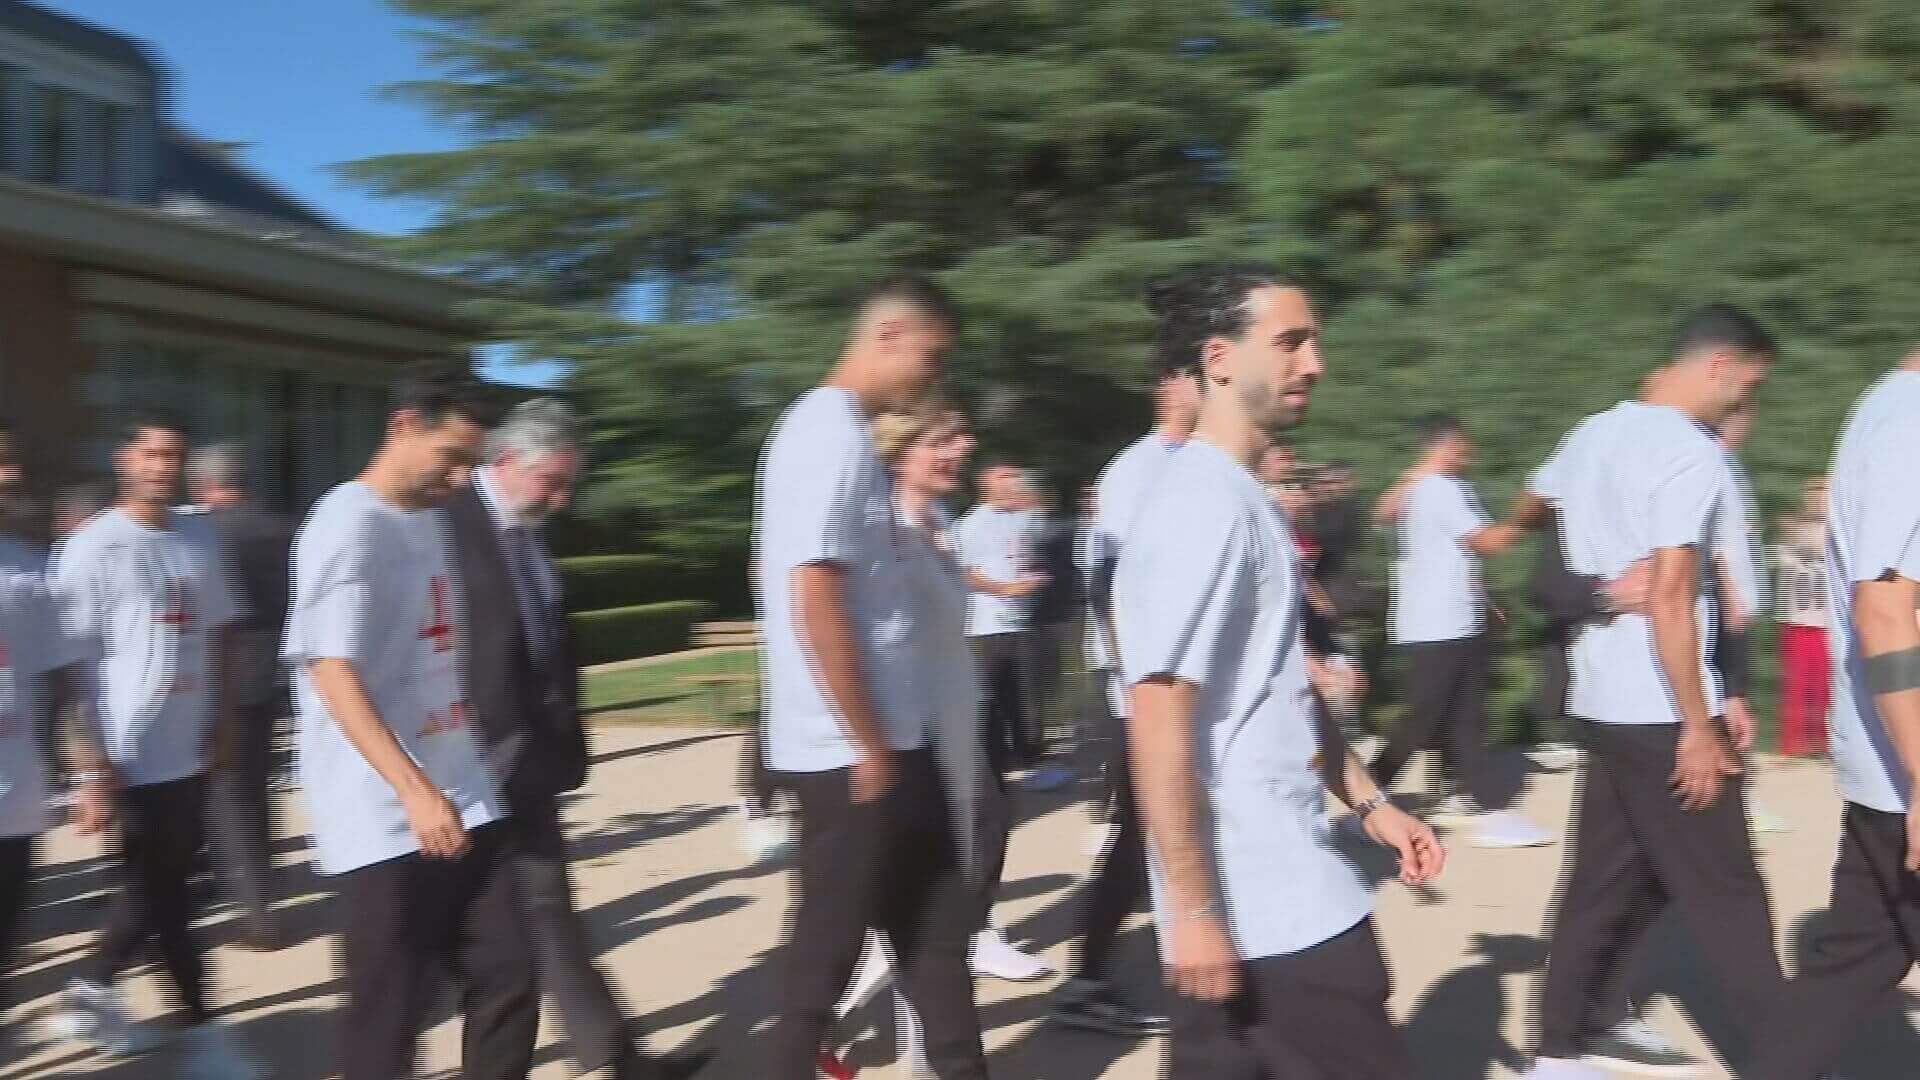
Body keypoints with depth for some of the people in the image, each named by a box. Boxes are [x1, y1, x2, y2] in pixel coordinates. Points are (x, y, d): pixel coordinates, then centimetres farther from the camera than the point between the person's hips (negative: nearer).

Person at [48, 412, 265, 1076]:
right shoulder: (94, 547, -9)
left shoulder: (200, 539, 8)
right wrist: (92, 764, -15)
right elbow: (71, 663, -11)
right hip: (130, 752, -6)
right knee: (163, 895, 2)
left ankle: (92, 990, 37)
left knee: (156, 889, 16)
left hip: (188, 747, 6)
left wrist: (224, 717, 9)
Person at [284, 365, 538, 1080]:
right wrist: (416, 793, -24)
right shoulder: (349, 526, -11)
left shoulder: (430, 518, 14)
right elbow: (333, 675, -18)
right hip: (385, 822, -7)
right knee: (389, 1020, 2)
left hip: (464, 803, 8)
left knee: (508, 980, 6)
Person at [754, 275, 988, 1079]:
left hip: (895, 738, 10)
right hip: (851, 753, -10)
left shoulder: (835, 429, 13)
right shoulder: (834, 434, -17)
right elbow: (813, 597, -24)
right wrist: (868, 746, -17)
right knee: (827, 950, 5)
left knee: (937, 925, 16)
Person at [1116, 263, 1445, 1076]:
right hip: (1267, 906, -9)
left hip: (1277, 888, 9)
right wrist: (1193, 908, -23)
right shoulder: (1204, 503, -18)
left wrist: (1369, 803, 20)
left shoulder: (1239, 497, 14)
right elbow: (1158, 714, -23)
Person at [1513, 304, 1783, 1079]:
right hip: (1660, 711, -8)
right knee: (1726, 893, 1)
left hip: (1605, 698, 9)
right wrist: (1698, 725, -19)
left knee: (1609, 875, 15)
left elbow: (1527, 510, 28)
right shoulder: (1690, 453, -17)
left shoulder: (1593, 435, 9)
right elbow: (1668, 596, -23)